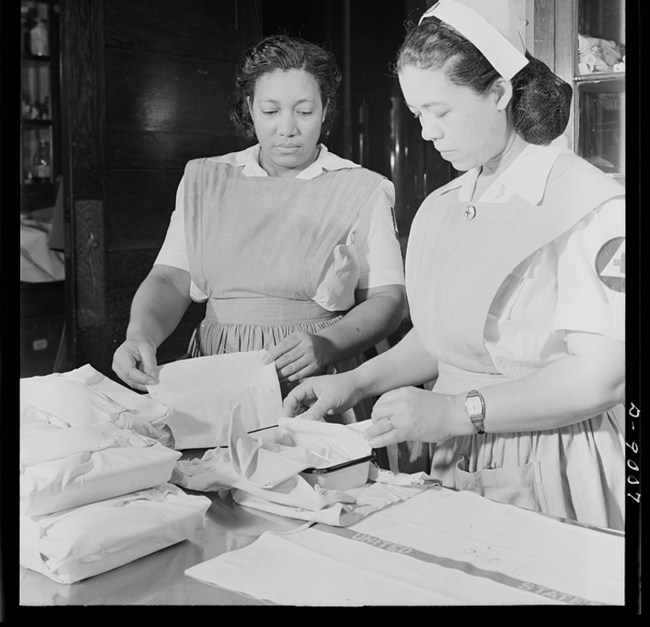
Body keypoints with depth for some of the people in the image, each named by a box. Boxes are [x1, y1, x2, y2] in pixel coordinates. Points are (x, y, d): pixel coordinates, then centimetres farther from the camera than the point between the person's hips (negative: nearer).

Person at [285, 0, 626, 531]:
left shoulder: (594, 208, -15)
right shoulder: (440, 211, 6)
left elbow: (602, 377, -21)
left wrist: (455, 411, -25)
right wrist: (355, 382, 2)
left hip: (547, 482, -5)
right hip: (452, 468, 5)